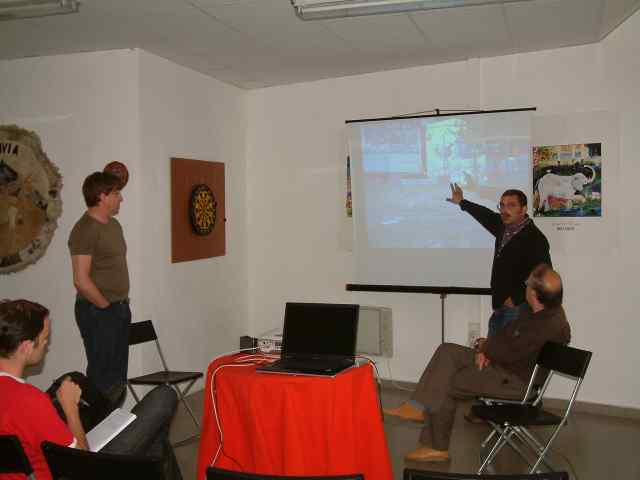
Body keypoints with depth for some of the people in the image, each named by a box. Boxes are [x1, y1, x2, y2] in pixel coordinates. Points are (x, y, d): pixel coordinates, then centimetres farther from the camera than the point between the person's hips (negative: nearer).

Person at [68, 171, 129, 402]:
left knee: (118, 374, 16)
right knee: (102, 375, -1)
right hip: (97, 312, -9)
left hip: (120, 308, 9)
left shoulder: (113, 224, 11)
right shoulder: (85, 229, -17)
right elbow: (81, 280, -22)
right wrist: (107, 307, -11)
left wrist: (123, 302, 11)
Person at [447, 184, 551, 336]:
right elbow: (488, 217, 29)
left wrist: (516, 300, -16)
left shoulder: (535, 239, -16)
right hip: (500, 309, 8)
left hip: (518, 310, -8)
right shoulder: (505, 228, 8)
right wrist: (462, 202, 41)